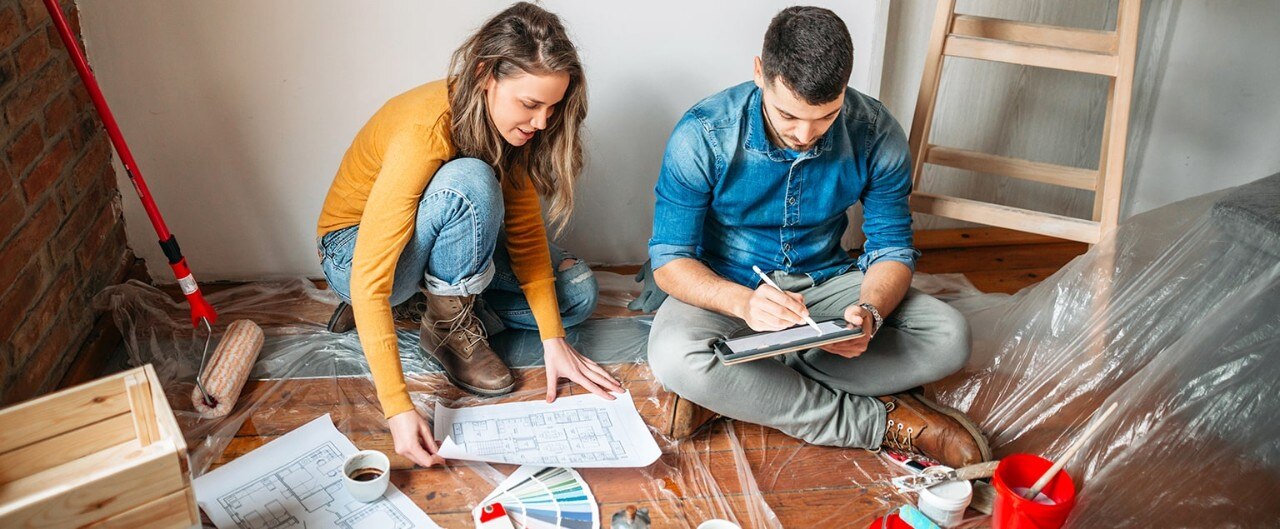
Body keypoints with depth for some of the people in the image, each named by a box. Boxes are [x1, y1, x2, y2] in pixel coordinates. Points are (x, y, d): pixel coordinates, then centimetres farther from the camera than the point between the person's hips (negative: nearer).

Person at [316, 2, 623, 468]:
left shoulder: (509, 124, -14)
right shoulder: (423, 130, -35)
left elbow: (525, 229, -9)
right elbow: (369, 279, -38)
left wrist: (553, 339, -17)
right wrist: (398, 408, -41)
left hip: (440, 243, 7)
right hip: (355, 252, -6)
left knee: (576, 292, -8)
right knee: (469, 182, -36)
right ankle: (448, 324, -16)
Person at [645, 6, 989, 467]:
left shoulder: (875, 134, -13)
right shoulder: (702, 135, -20)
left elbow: (892, 249, -5)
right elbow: (669, 260, -17)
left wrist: (870, 312, -29)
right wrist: (745, 302, -37)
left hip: (826, 282, 3)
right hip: (728, 289, -2)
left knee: (949, 336, -20)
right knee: (675, 357, -36)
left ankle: (737, 390, -22)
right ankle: (884, 421, -21)